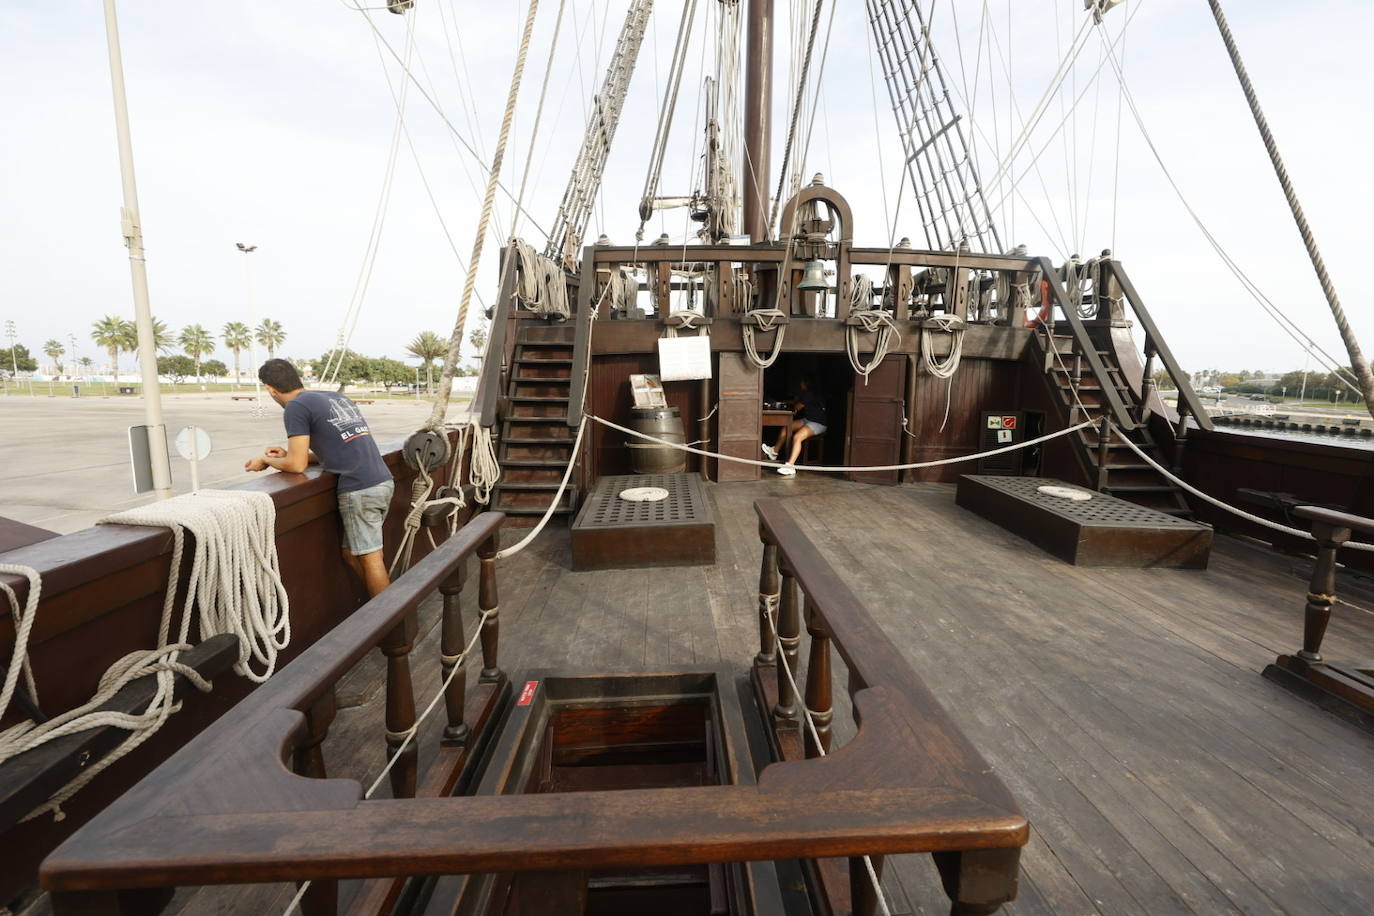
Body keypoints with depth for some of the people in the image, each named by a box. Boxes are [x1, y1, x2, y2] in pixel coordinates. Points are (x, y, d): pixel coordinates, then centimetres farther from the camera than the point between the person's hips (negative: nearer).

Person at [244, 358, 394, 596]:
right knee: (351, 554, 18)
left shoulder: (296, 406, -5)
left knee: (370, 559, 2)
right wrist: (290, 454, 23)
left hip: (360, 491, -8)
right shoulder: (336, 396, 18)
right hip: (384, 482, 8)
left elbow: (297, 465, -5)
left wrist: (265, 460, 14)